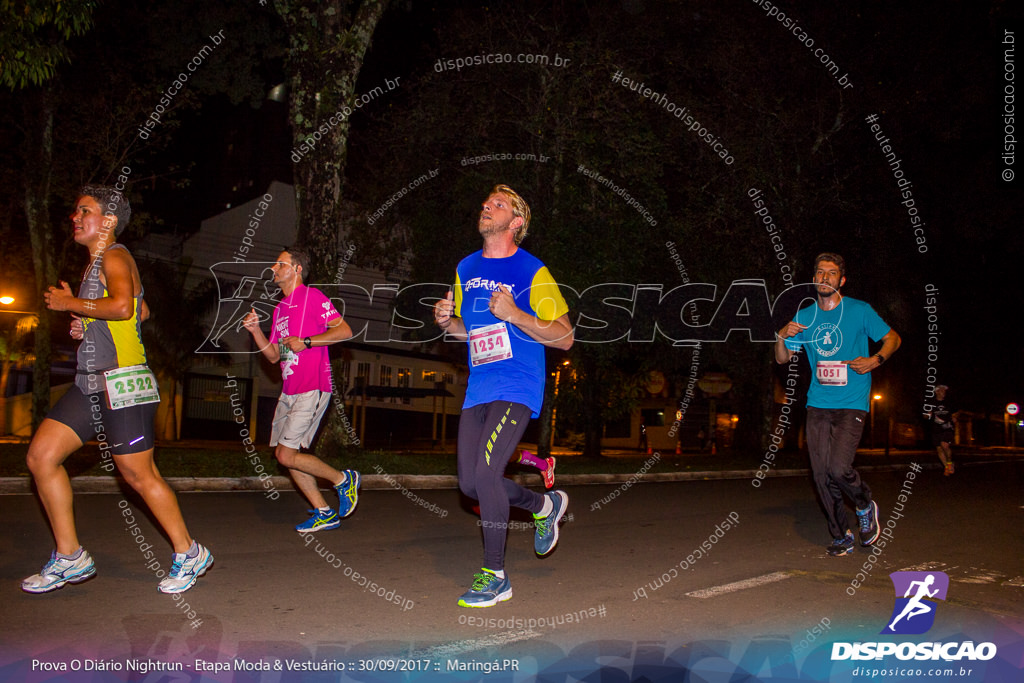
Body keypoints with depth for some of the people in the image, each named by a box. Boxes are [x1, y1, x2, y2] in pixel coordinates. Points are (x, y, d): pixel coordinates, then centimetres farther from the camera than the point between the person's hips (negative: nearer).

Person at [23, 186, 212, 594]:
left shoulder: (114, 257, -8)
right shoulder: (95, 264, 21)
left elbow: (123, 306, -27)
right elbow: (141, 311, 31)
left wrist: (70, 304, -13)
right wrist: (86, 326, 18)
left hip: (121, 383, -10)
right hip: (90, 382, 10)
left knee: (139, 475, -5)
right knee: (41, 456, 3)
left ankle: (188, 554, 11)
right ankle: (70, 558, 12)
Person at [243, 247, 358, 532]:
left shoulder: (312, 296, -5)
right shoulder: (280, 309, 20)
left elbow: (345, 330, -13)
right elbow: (273, 355, 19)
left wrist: (305, 342, -16)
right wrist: (255, 330, 5)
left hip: (312, 389, -9)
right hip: (289, 391, 9)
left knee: (287, 454, -12)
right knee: (284, 454, 7)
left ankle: (343, 480, 7)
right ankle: (324, 513, 16)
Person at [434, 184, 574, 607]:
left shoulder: (533, 272, -6)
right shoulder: (466, 268, 13)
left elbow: (565, 337, -7)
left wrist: (514, 315, -19)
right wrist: (447, 322, 1)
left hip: (518, 388, -7)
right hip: (478, 389, 7)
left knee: (486, 470, -19)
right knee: (470, 483, 5)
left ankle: (495, 575, -2)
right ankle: (544, 505, 32)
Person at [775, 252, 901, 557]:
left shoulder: (860, 311, -2)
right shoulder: (803, 317, 8)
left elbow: (893, 338, 9)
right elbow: (783, 359, 13)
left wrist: (876, 360, -11)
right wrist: (783, 337, -8)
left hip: (852, 404, -4)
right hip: (817, 404, 4)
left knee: (838, 468, -18)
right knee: (821, 475, 2)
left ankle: (866, 506, 16)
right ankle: (841, 537, 20)